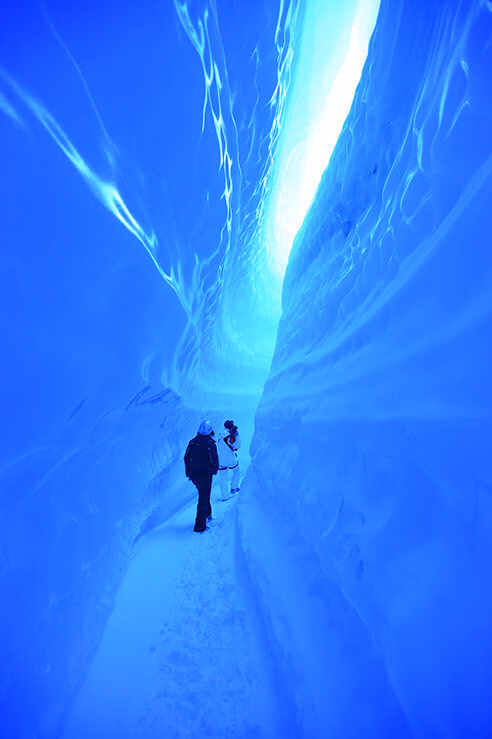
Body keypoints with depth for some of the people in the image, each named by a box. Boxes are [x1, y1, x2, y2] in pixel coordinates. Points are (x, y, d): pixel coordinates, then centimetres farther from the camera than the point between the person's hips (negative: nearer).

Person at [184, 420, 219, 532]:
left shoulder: (192, 441, -2)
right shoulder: (211, 444, -17)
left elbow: (186, 458, 5)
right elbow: (215, 461, -13)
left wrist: (188, 473, 16)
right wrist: (214, 470, 10)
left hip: (193, 475, 6)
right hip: (205, 475, -5)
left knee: (203, 494, 27)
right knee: (203, 499, 3)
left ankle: (207, 513, 41)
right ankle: (199, 525, 6)